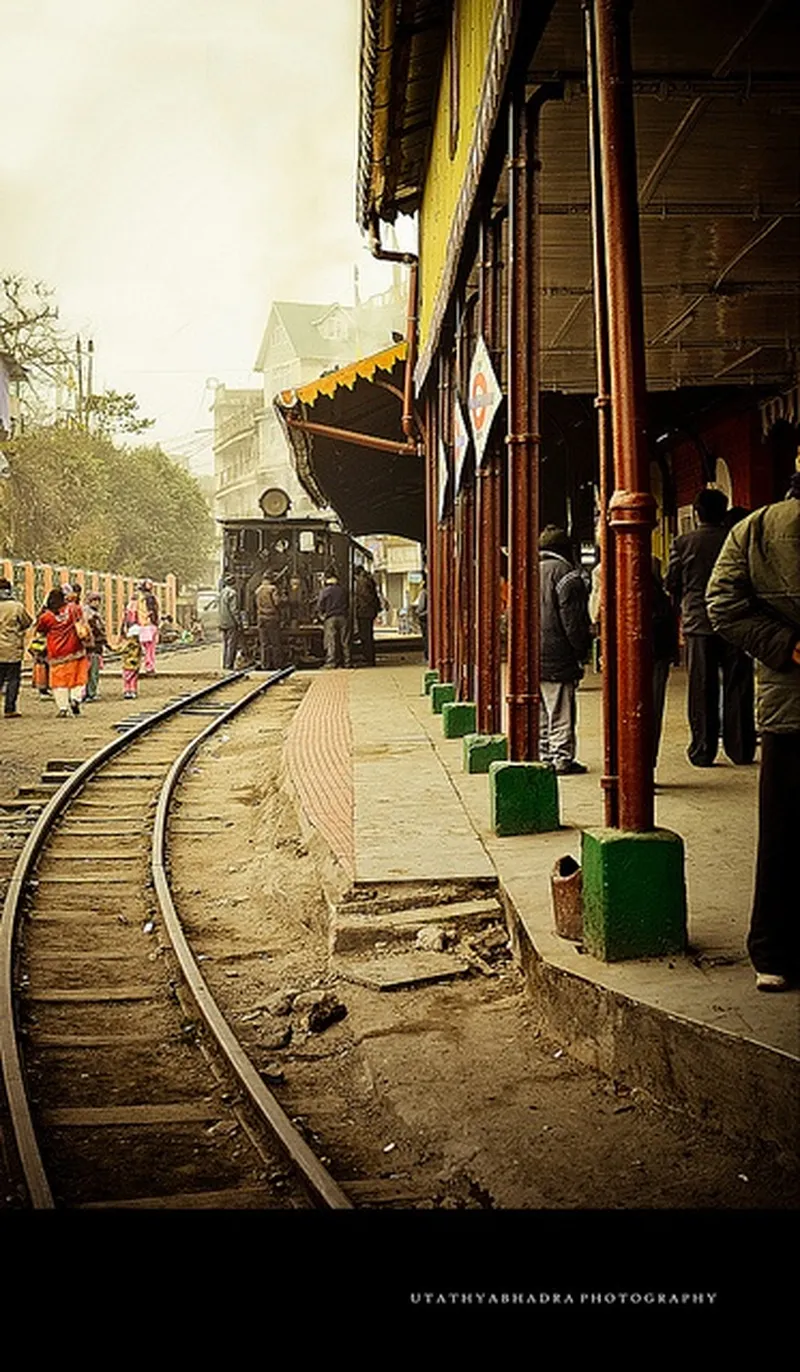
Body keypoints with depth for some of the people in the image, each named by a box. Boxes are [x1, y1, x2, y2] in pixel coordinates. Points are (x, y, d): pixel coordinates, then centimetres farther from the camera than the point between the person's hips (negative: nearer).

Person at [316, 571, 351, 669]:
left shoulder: (324, 591, -4)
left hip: (330, 619, -3)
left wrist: (322, 616, 10)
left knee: (331, 642, -1)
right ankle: (346, 662, 7)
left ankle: (331, 663, -5)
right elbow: (348, 605, 14)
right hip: (343, 617, 3)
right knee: (344, 641, 6)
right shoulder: (343, 590, 6)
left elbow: (319, 607, -4)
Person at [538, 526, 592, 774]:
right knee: (561, 711, -3)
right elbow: (574, 620, -13)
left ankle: (543, 756, 16)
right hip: (557, 656, -7)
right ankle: (562, 759, -2)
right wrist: (582, 650, -6)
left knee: (540, 711, 13)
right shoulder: (565, 573, -9)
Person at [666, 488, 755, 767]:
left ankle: (703, 751, 4)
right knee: (737, 687, 6)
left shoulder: (683, 543, -3)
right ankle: (741, 750, 9)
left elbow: (672, 584, 4)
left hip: (697, 622, 0)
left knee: (702, 690, 4)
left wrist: (683, 609, 21)